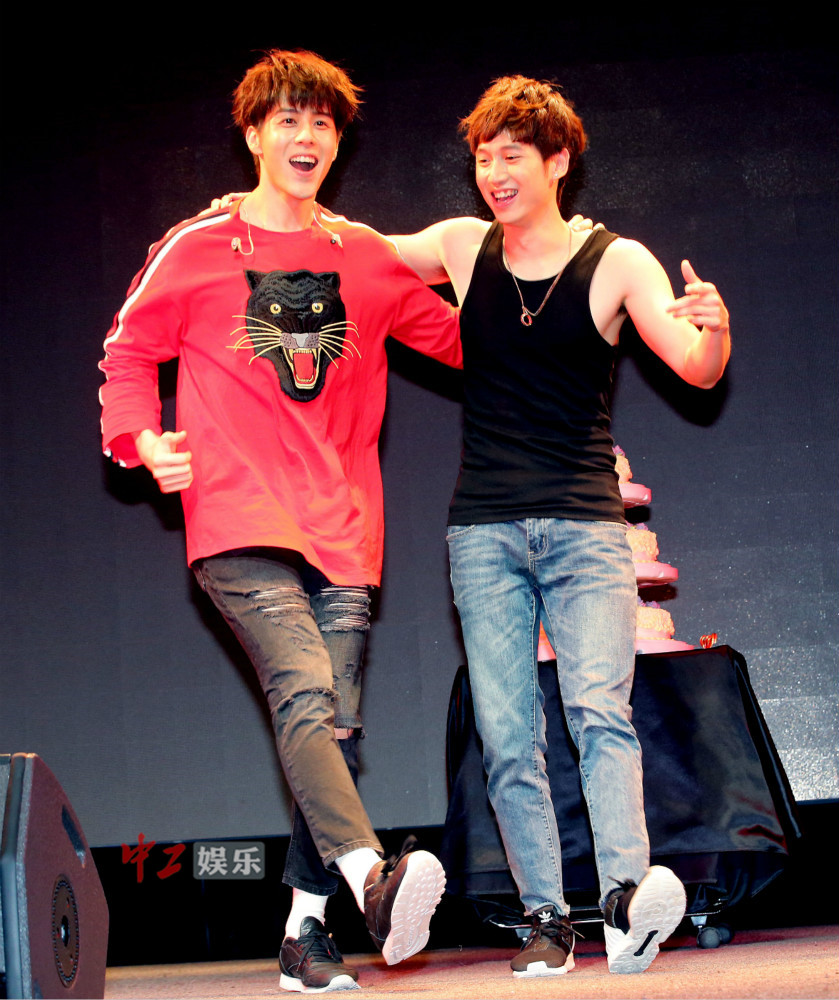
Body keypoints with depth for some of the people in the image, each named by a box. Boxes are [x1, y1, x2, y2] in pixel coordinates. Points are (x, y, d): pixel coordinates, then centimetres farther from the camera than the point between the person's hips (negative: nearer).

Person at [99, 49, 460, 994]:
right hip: (239, 525, -4)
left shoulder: (367, 257, 15)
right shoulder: (195, 249, 6)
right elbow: (127, 351, 11)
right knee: (304, 694, -24)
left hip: (342, 530, 4)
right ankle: (371, 878, -40)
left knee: (335, 726, 1)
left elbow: (457, 333, 22)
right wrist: (144, 440, -5)